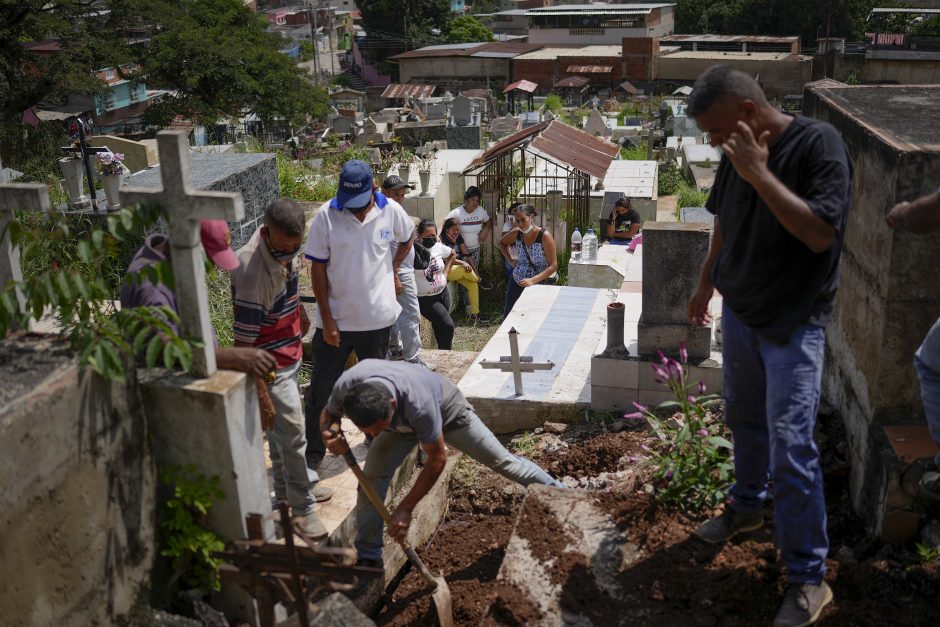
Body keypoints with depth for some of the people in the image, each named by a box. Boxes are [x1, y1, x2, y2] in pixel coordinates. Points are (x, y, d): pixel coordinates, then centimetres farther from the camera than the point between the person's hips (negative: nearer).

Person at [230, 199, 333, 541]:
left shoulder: (287, 247, -6)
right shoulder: (251, 270, -32)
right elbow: (245, 339, -28)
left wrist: (300, 314, 30)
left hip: (289, 352, 8)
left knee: (281, 426, 21)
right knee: (292, 431, -3)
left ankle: (286, 485, 37)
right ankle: (302, 506, 11)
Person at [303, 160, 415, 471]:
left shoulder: (391, 211, -7)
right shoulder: (326, 215, -13)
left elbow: (408, 238, 16)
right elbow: (318, 268, -9)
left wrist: (392, 268, 6)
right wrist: (327, 319, -11)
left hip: (376, 318, 2)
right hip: (336, 319, -2)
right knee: (322, 389, 4)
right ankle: (313, 453, 20)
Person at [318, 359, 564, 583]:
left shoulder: (417, 402, -47)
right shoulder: (346, 386, -37)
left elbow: (437, 459, -31)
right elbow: (328, 414, -12)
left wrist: (405, 508, -28)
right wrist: (331, 435, -36)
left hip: (446, 410, -3)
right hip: (403, 418, 4)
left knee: (502, 460, 6)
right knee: (371, 480, -13)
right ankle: (368, 559, 3)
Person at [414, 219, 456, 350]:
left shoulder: (438, 247, -3)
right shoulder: (412, 252, -20)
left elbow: (453, 255, 17)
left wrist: (446, 273, 10)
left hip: (443, 293, 5)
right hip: (425, 299, -5)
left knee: (439, 327, 15)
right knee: (448, 326, -12)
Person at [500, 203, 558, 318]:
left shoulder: (544, 236, -18)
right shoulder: (516, 233, -4)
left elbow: (553, 266, -19)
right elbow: (502, 242, 20)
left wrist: (533, 280, -27)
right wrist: (510, 259, 7)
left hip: (539, 284, -5)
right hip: (517, 283, 5)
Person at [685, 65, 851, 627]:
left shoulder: (819, 144, -19)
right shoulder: (740, 152, 0)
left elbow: (821, 233, -28)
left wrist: (760, 174, -31)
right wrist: (706, 284, 22)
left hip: (794, 323, -6)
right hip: (741, 311, 7)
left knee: (791, 446, -7)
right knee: (744, 418, 21)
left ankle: (809, 579, 5)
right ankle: (747, 505, 45)